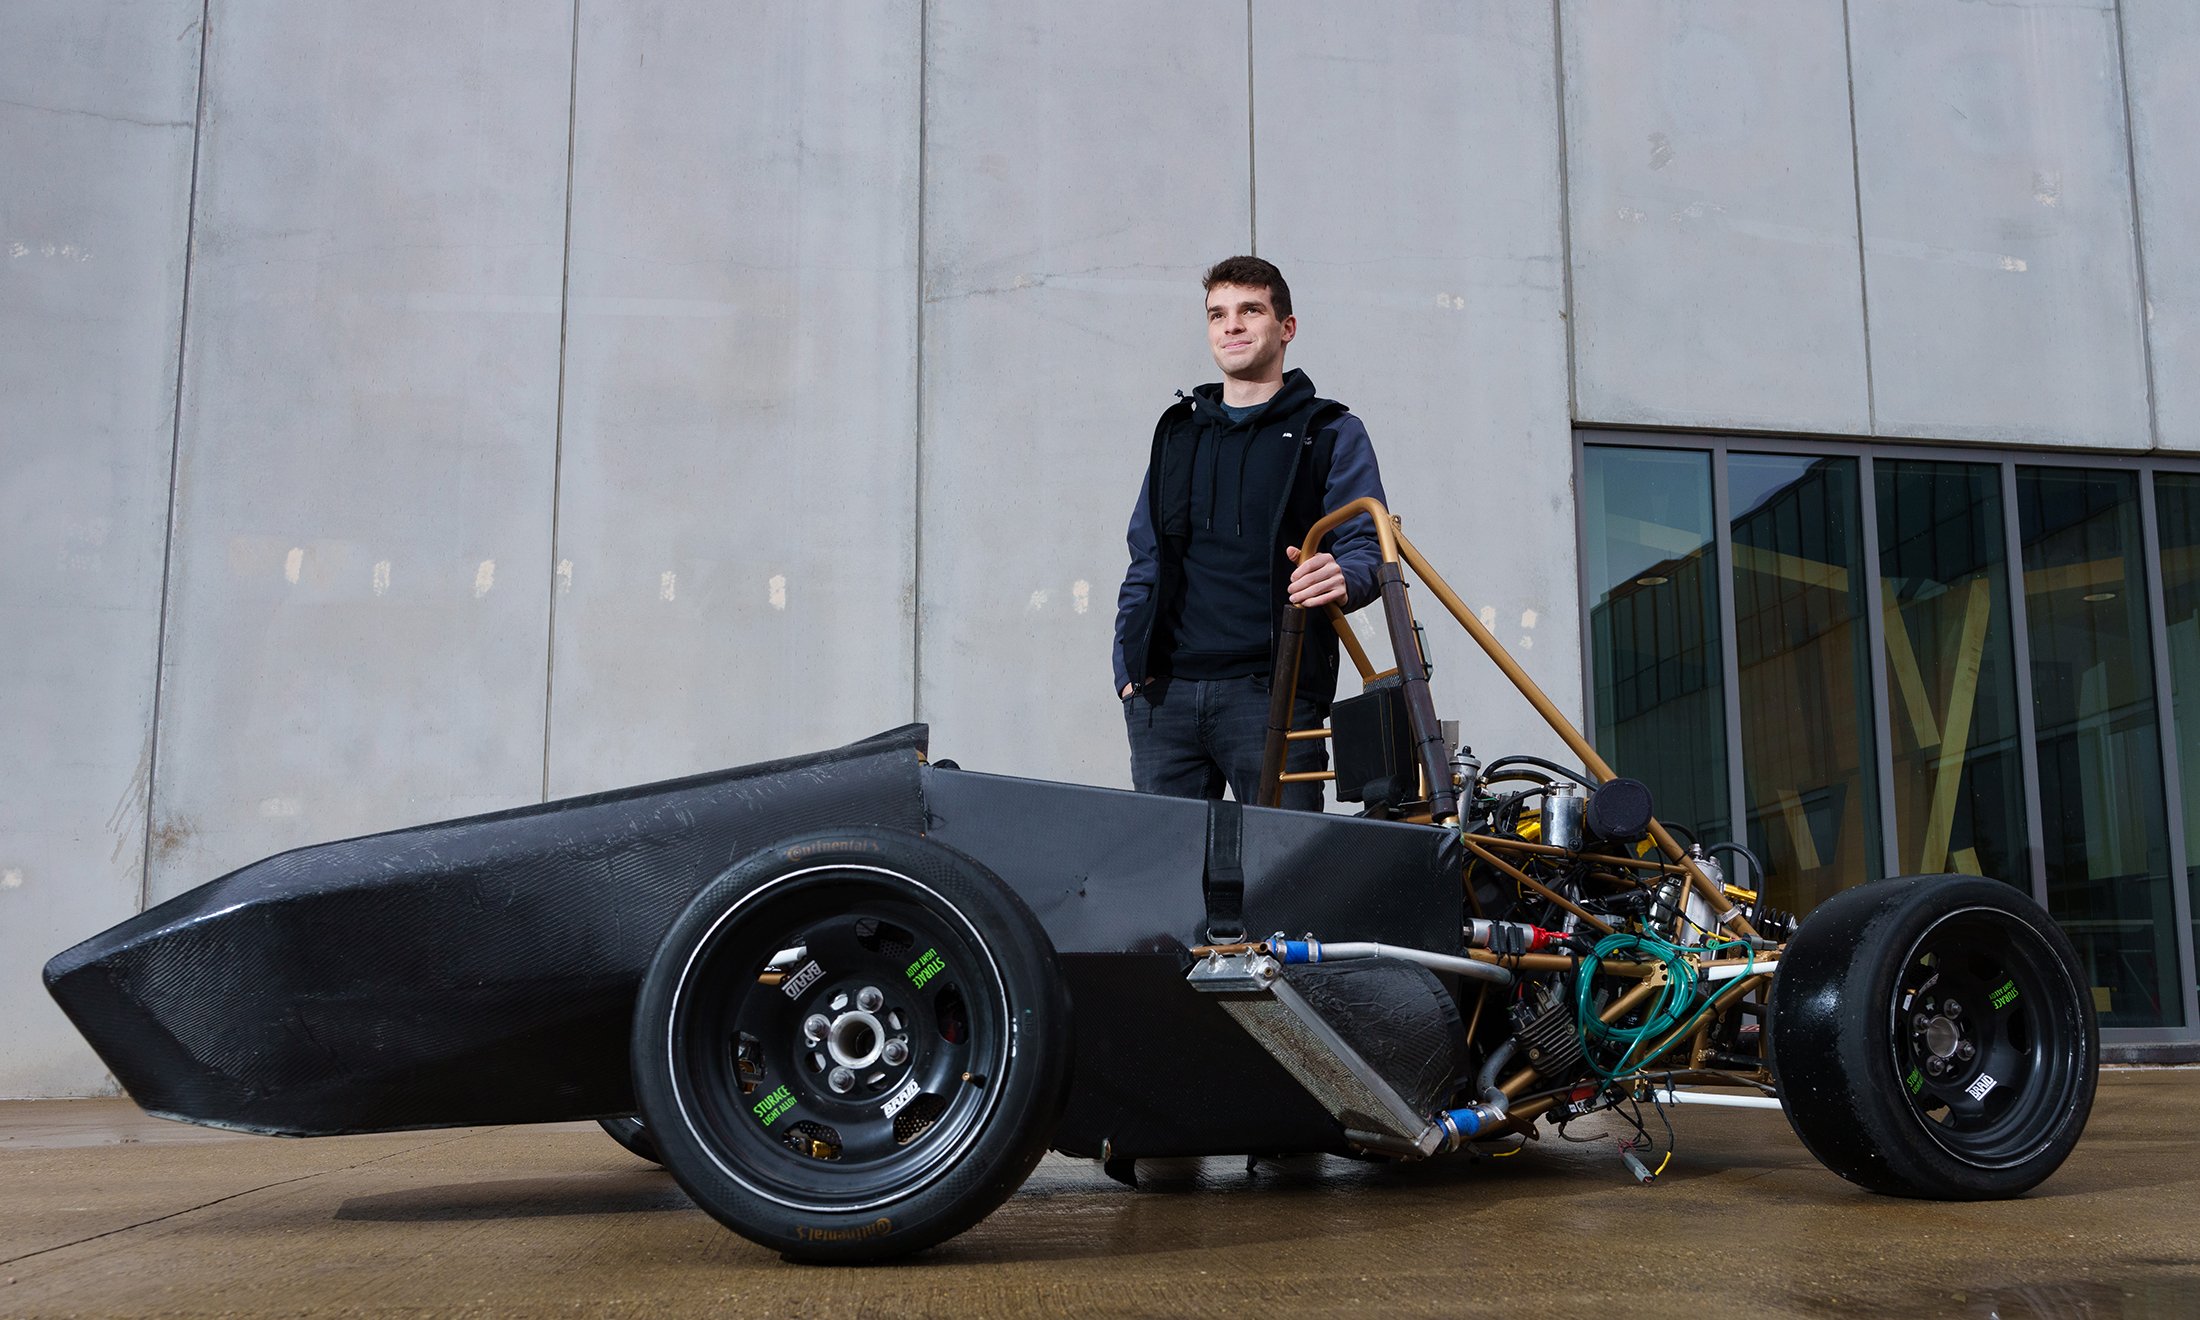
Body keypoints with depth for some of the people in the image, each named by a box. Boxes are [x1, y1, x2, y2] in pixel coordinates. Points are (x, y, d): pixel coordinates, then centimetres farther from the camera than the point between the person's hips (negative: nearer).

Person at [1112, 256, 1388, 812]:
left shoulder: (1330, 432, 8)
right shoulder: (1178, 430, 21)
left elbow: (1367, 546, -1)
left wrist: (1344, 579, -26)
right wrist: (1130, 666, 10)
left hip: (1271, 689, -4)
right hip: (1165, 692, 4)